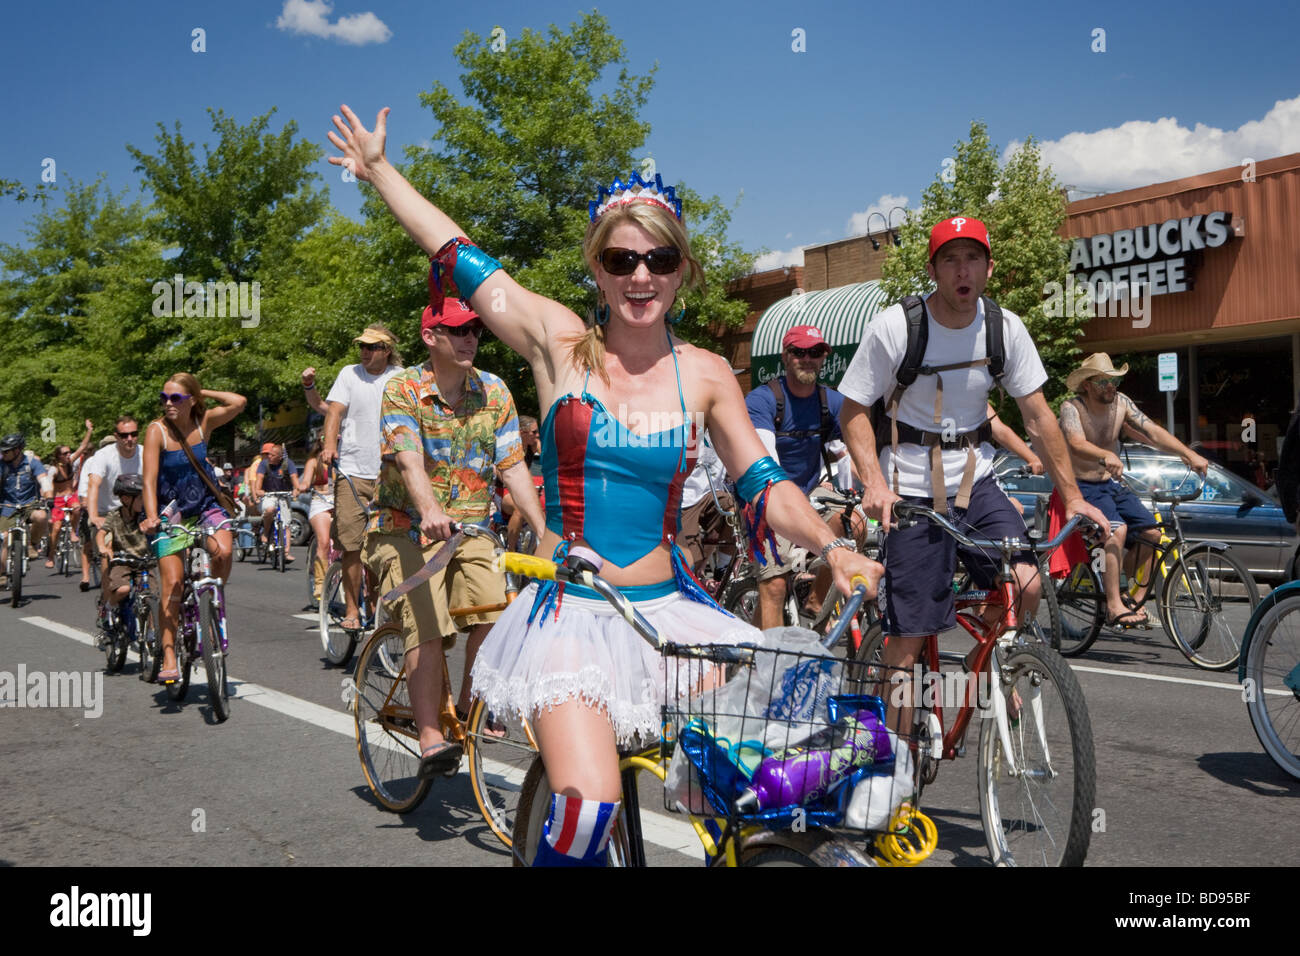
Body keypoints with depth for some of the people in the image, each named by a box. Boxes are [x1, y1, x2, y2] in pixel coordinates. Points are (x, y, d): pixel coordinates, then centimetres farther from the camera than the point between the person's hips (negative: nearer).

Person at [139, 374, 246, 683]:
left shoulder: (203, 422, -3)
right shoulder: (157, 429, -11)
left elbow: (239, 402, -17)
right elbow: (150, 478, -19)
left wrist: (203, 392, -8)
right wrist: (151, 516, -33)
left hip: (206, 506, 2)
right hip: (171, 512, -2)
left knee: (223, 552, -27)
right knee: (171, 582, -10)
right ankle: (169, 658, -6)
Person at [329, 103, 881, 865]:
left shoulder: (705, 374, 4)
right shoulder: (562, 343, 0)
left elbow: (765, 486, 4)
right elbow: (460, 259, 7)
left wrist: (832, 547, -13)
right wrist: (379, 170, 18)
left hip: (669, 610, 3)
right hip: (572, 612, -3)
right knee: (590, 808, -20)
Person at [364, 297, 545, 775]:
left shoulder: (494, 392, 3)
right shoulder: (401, 389, -9)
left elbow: (513, 467, -1)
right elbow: (409, 462, -24)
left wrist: (545, 532, -13)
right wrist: (430, 511, -44)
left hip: (470, 529, 3)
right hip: (407, 527, -3)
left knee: (495, 607, -19)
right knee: (426, 627, -20)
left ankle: (469, 704, 6)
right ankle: (431, 740, -14)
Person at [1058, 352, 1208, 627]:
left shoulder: (1121, 403, 2)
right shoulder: (1071, 407, -15)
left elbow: (1153, 432, -4)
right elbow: (1077, 444, -33)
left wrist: (1189, 454, -18)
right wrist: (1106, 455, -53)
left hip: (1112, 484, 7)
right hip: (1082, 487, -6)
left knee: (1152, 533, -9)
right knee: (1117, 529, -30)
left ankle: (1136, 602, 5)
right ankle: (1114, 607, -27)